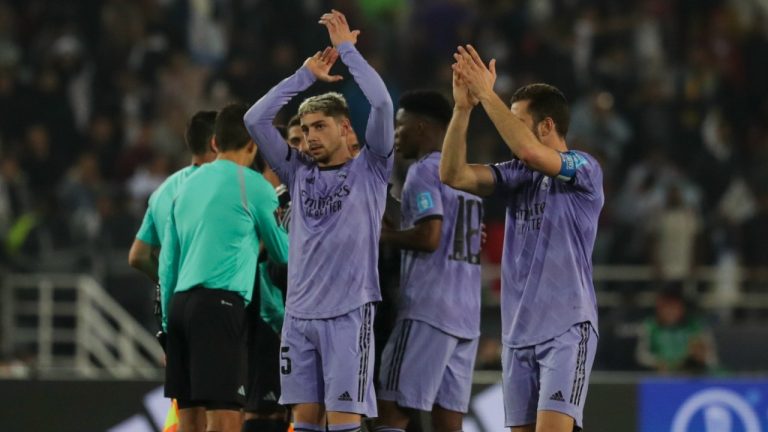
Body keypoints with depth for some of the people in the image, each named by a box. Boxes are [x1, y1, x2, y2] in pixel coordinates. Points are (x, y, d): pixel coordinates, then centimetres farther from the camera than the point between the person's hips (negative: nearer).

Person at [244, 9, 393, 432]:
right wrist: (307, 74, 10)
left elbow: (381, 103, -10)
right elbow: (256, 120, 8)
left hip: (348, 314, -5)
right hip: (299, 314, 5)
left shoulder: (369, 171, 2)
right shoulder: (300, 174, 13)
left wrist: (347, 48, -2)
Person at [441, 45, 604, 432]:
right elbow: (453, 174, 1)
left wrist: (487, 95, -20)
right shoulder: (517, 175, 12)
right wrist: (463, 108, -8)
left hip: (566, 330, -7)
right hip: (518, 332, 7)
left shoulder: (584, 169, -7)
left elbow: (530, 151, -25)